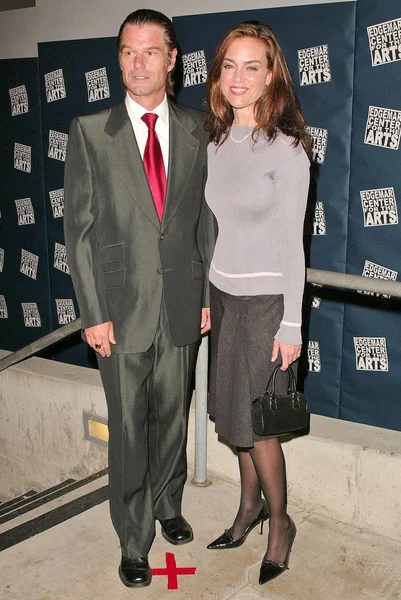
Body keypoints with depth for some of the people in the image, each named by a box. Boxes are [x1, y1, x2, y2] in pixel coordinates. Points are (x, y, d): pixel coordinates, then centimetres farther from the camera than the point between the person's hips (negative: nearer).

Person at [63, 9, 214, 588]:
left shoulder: (196, 129, 4)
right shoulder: (90, 131, -2)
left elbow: (204, 218, 7)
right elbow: (80, 227, -4)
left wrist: (207, 295, 5)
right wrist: (93, 313, -9)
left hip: (182, 306, 2)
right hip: (122, 307, -2)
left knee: (173, 416, 17)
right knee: (128, 428, 7)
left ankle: (167, 505, 42)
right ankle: (134, 541, 25)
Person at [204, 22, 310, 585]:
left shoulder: (286, 149, -12)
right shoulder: (214, 144, 4)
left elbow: (292, 243, -12)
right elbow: (211, 227, 8)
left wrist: (291, 325, -12)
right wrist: (203, 297, 9)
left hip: (264, 301, -5)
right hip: (221, 296, 6)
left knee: (254, 419, 1)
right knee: (232, 412, 13)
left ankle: (279, 522, 24)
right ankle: (250, 504, 34)